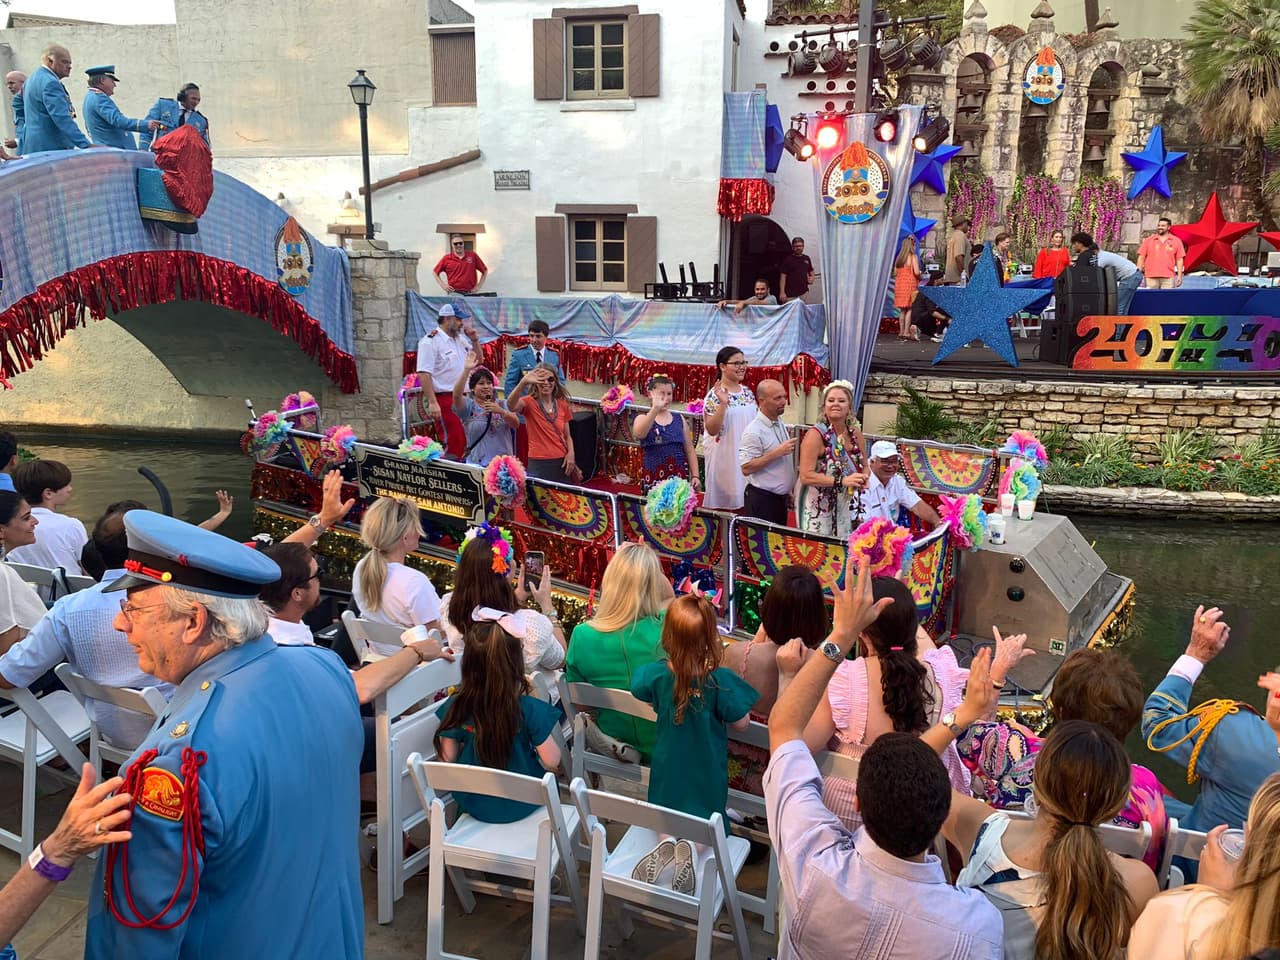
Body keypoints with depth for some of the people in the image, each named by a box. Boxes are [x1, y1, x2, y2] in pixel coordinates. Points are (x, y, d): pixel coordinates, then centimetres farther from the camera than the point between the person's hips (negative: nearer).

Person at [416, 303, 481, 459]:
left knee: (464, 441, 9)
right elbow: (424, 374, -16)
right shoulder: (430, 341, -8)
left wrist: (474, 340, 9)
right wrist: (432, 403, -22)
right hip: (444, 400, -8)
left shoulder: (460, 339, 15)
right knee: (453, 443, -12)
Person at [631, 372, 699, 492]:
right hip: (653, 478, -2)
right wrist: (655, 409, -31)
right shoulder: (643, 418, 3)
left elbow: (689, 451, 11)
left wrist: (695, 475, 1)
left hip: (679, 476, 2)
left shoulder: (679, 419, 11)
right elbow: (638, 434, -21)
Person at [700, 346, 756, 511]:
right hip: (724, 457, -6)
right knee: (724, 498, 2)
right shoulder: (715, 394, -12)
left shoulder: (747, 392, 7)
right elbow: (712, 430, -19)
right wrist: (723, 404, -28)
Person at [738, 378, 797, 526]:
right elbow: (746, 468, -23)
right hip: (761, 499, -8)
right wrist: (777, 452, -24)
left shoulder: (781, 424, 10)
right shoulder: (754, 431, -18)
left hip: (780, 498, 8)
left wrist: (787, 492, 18)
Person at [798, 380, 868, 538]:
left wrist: (864, 479, -5)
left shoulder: (856, 434, 4)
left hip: (850, 509, 6)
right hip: (821, 510, -6)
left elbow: (864, 466, 18)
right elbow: (805, 476, -21)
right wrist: (842, 481, -24)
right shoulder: (815, 435, -14)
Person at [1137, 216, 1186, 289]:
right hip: (1151, 277, 0)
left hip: (1168, 278, 0)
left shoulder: (1176, 241, 9)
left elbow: (1179, 260, 7)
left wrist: (1179, 276, 0)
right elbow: (1141, 257, 8)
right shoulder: (1148, 240, 10)